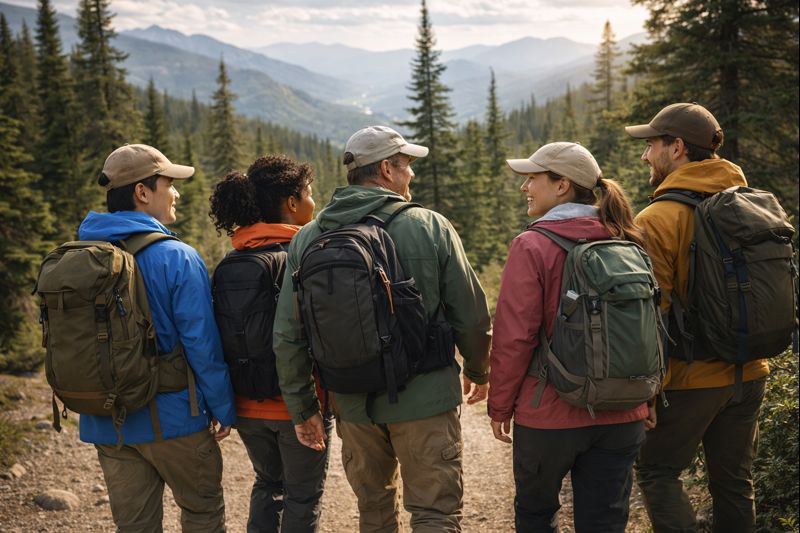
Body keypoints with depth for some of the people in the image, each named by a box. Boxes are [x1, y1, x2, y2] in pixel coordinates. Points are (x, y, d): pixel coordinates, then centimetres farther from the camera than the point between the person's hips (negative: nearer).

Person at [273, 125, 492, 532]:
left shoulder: (307, 239, -1)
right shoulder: (430, 227, -9)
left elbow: (288, 335, -1)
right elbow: (471, 316, -4)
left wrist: (302, 408, 10)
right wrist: (478, 371, 14)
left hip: (352, 404, 4)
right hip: (424, 399, -4)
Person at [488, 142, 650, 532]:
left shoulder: (533, 246, -14)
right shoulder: (628, 243, 3)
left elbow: (514, 337, -15)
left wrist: (499, 407, -3)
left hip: (552, 414, -4)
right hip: (623, 415, 5)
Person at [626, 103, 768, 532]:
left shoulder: (658, 220, -16)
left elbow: (651, 314, -17)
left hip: (691, 377, -6)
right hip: (749, 372, 6)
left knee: (657, 472, 9)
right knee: (734, 482, 16)